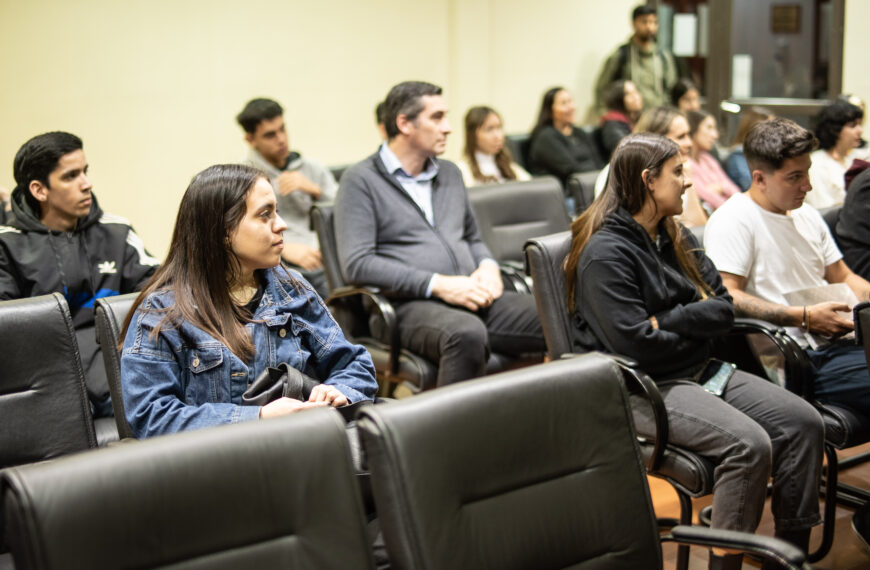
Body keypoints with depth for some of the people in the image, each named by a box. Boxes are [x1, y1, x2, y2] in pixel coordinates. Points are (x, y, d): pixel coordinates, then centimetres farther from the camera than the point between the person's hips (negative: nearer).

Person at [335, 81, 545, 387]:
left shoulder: (450, 173, 23)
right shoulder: (361, 180, 1)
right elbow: (357, 264, -9)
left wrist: (488, 267, 7)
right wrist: (438, 284, -15)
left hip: (473, 298, 6)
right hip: (412, 304, -6)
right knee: (467, 333, -40)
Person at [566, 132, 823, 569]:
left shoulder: (676, 239, 13)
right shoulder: (606, 254, -14)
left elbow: (723, 309, 7)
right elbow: (635, 344, -21)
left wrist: (667, 321, -10)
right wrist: (695, 328, -4)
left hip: (699, 370, 9)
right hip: (641, 387, -8)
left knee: (803, 422, -8)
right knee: (749, 444, -28)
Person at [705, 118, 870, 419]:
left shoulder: (807, 215, 23)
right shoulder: (733, 219, -5)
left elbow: (843, 277, 30)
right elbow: (726, 297, -16)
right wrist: (805, 317, -16)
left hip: (834, 344, 9)